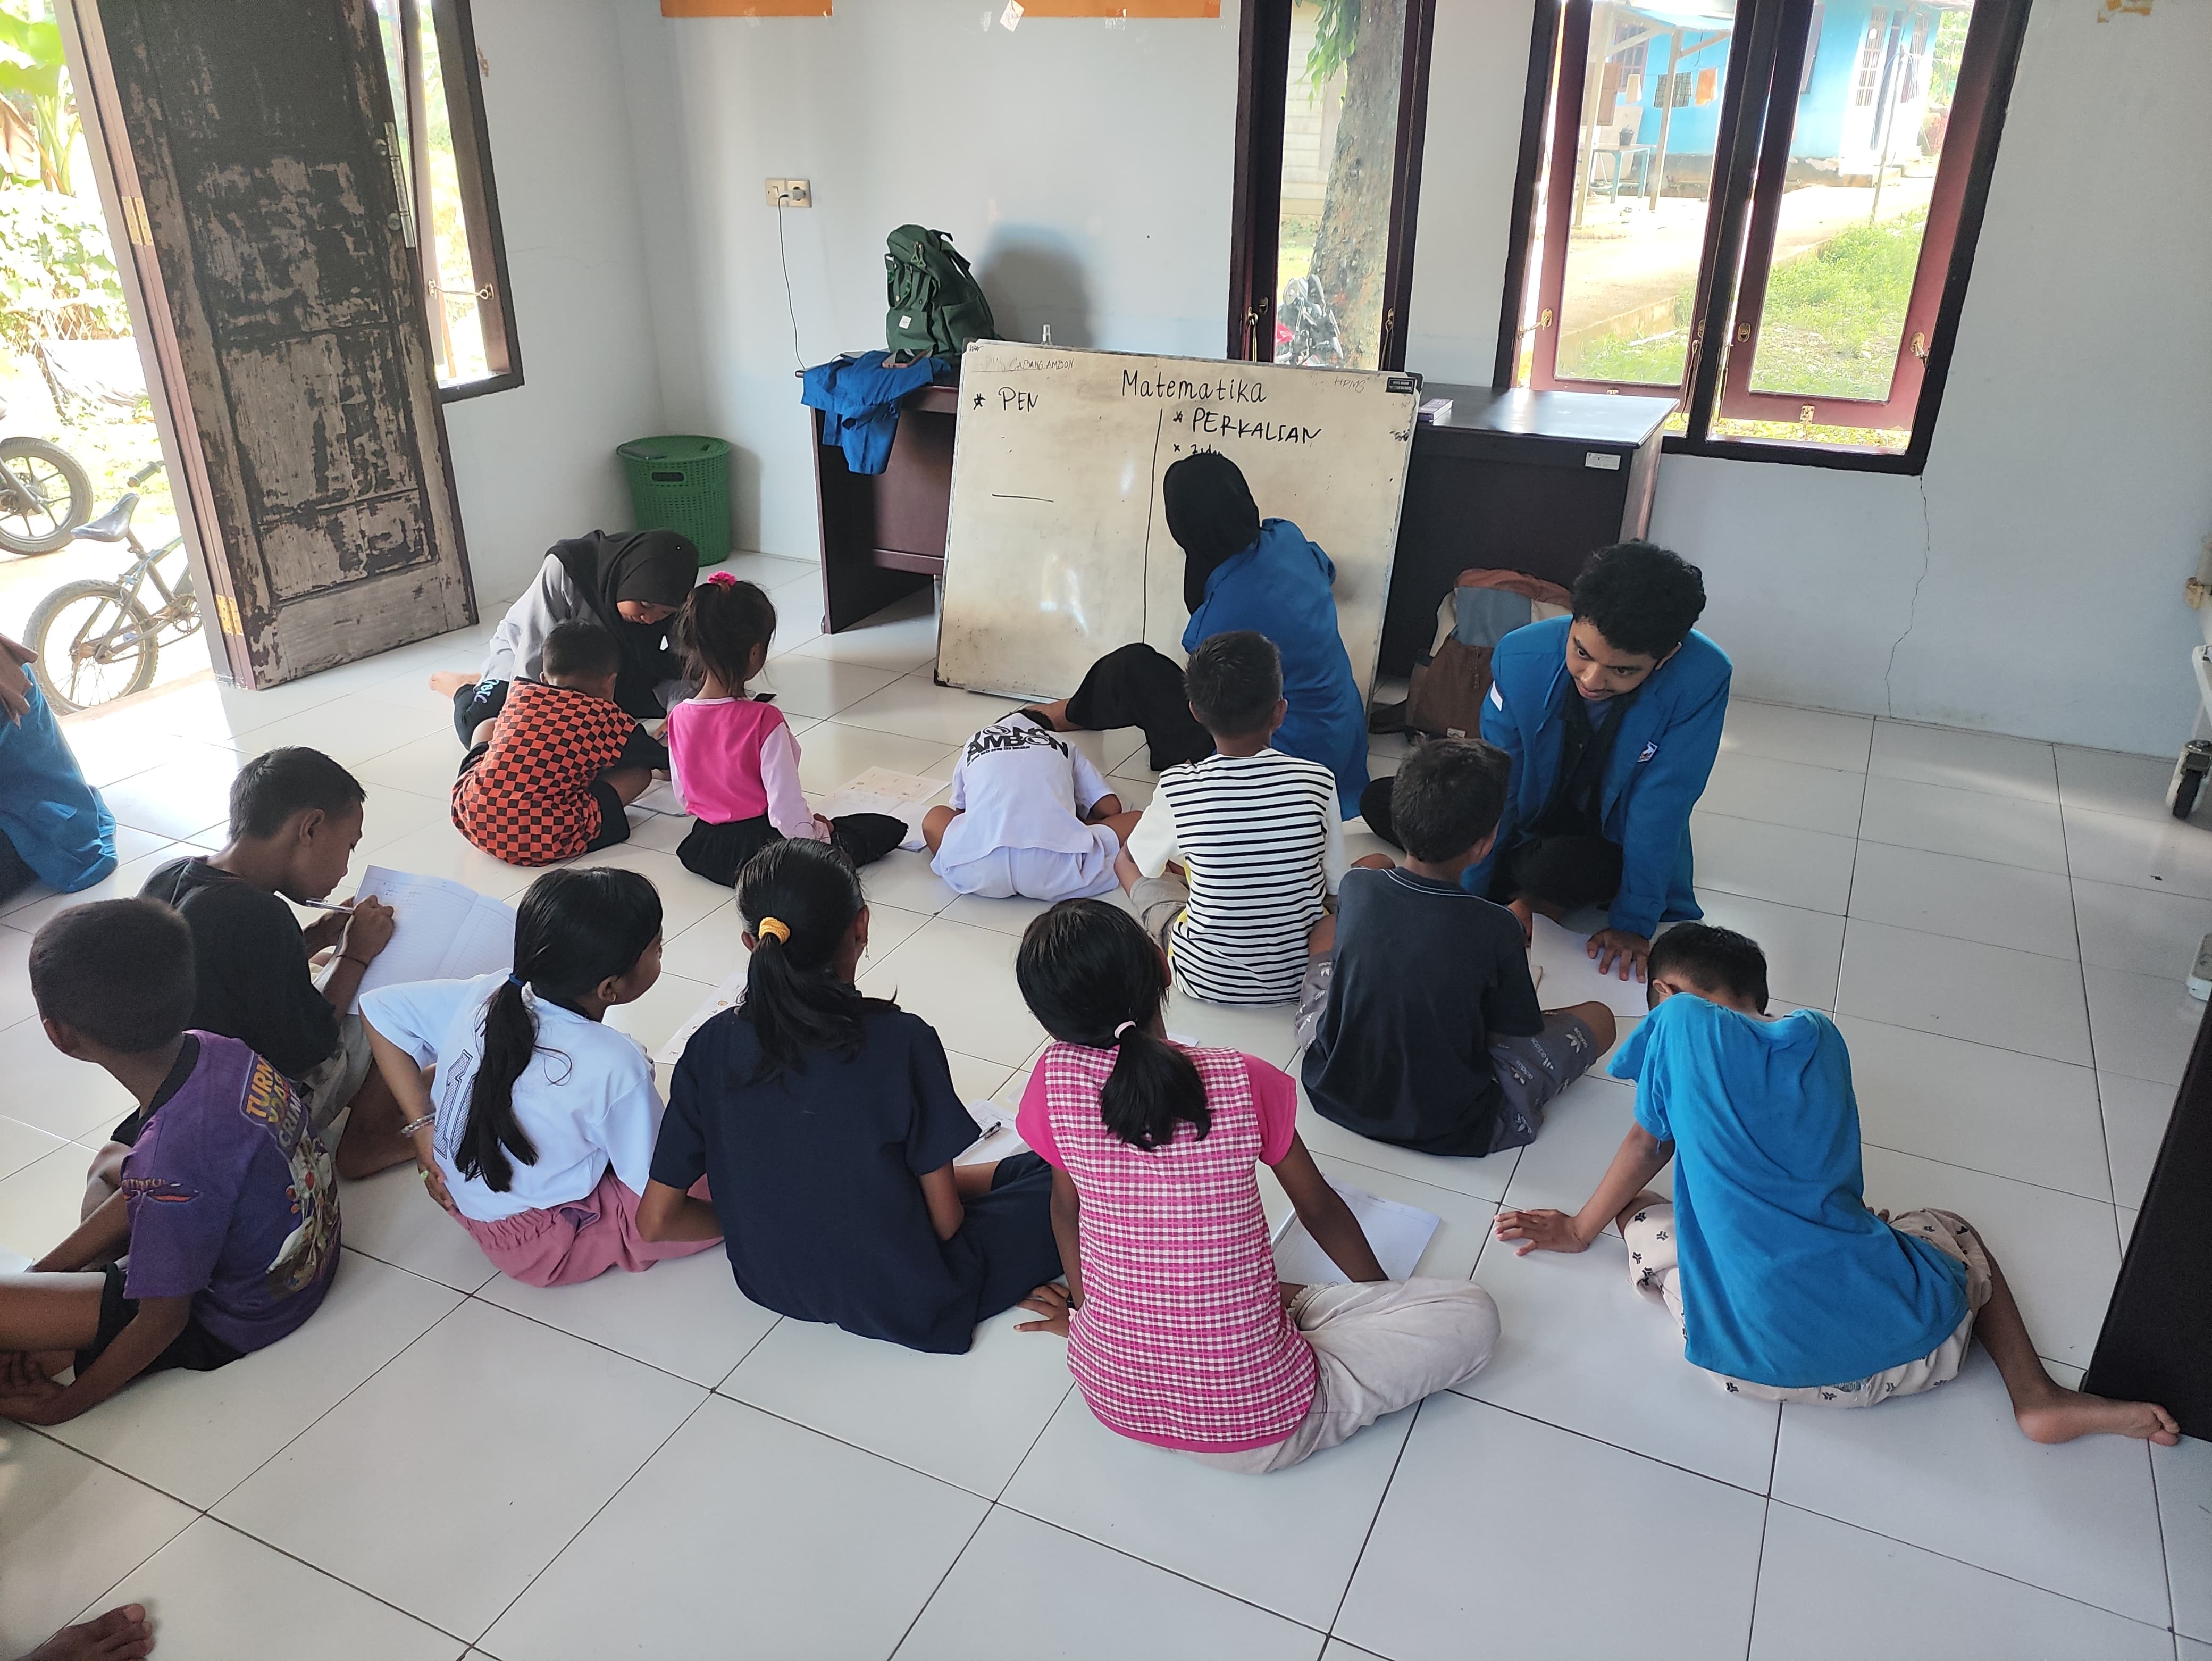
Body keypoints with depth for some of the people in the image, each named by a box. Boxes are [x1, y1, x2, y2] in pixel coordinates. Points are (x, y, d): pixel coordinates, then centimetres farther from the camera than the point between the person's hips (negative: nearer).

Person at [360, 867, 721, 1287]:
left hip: (466, 1202, 6)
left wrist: (423, 1126, 2)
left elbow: (380, 1008, 0)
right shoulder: (617, 1066, -29)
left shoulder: (487, 995, -13)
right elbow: (659, 1197, -20)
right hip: (547, 1248, -6)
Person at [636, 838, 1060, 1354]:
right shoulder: (901, 1041, -23)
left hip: (772, 1287, 5)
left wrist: (763, 1226, 8)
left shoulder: (711, 1046, -13)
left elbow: (655, 1221, -8)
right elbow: (945, 1220, -16)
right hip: (905, 1305, -4)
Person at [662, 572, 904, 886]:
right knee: (889, 828, 0)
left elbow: (683, 796, 7)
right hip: (762, 845, -6)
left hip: (703, 848, 7)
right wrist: (814, 831, -3)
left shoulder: (679, 718, -6)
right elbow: (786, 807, -23)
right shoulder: (764, 720, -24)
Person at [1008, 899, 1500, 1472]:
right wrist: (1384, 1291, 21)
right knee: (1474, 1313, 7)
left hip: (1112, 1398, 4)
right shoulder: (1245, 1082, -15)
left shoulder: (1057, 1077, -11)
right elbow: (1320, 1210, 1)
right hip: (1254, 1427, -4)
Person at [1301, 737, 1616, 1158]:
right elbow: (1517, 1034, -11)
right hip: (1446, 1129, -2)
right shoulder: (1496, 930, -26)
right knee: (1598, 1017, 10)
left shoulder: (1356, 887, -16)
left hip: (1335, 1094, 2)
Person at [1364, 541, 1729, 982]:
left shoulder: (1703, 680, -31)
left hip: (1613, 845, -3)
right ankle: (1528, 893, -6)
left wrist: (1633, 923, -21)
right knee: (1380, 802, -8)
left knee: (1558, 869, -38)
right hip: (1532, 815, 3)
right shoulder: (1522, 657, -26)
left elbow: (1659, 809, -24)